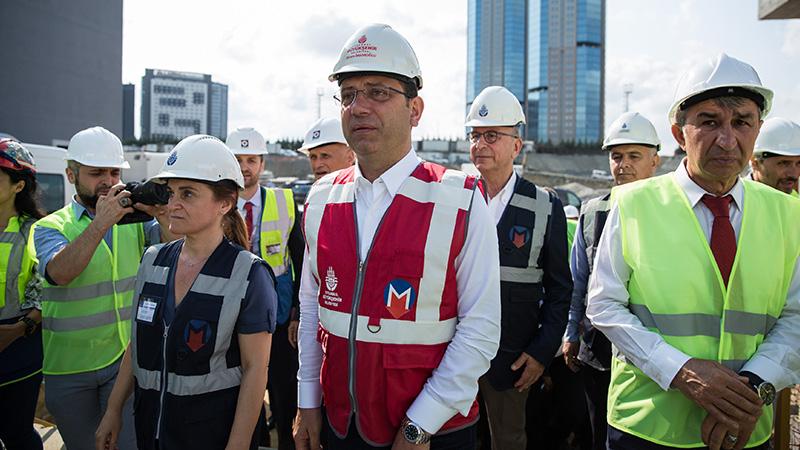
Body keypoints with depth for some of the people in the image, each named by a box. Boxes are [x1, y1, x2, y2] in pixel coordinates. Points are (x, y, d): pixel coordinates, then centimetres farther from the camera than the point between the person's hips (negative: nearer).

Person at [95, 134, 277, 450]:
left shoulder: (249, 275, -17)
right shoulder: (153, 261, 1)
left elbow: (255, 369, -16)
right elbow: (137, 343, 10)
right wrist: (113, 411, 10)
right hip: (151, 423, 6)